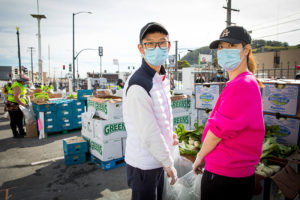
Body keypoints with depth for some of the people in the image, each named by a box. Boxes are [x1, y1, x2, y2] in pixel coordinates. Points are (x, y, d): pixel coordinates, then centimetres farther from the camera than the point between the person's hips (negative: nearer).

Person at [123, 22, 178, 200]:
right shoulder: (137, 86, -26)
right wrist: (169, 164, -13)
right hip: (143, 165, -9)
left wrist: (168, 134, 9)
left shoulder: (163, 78, 5)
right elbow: (149, 135, -24)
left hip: (157, 160, 9)